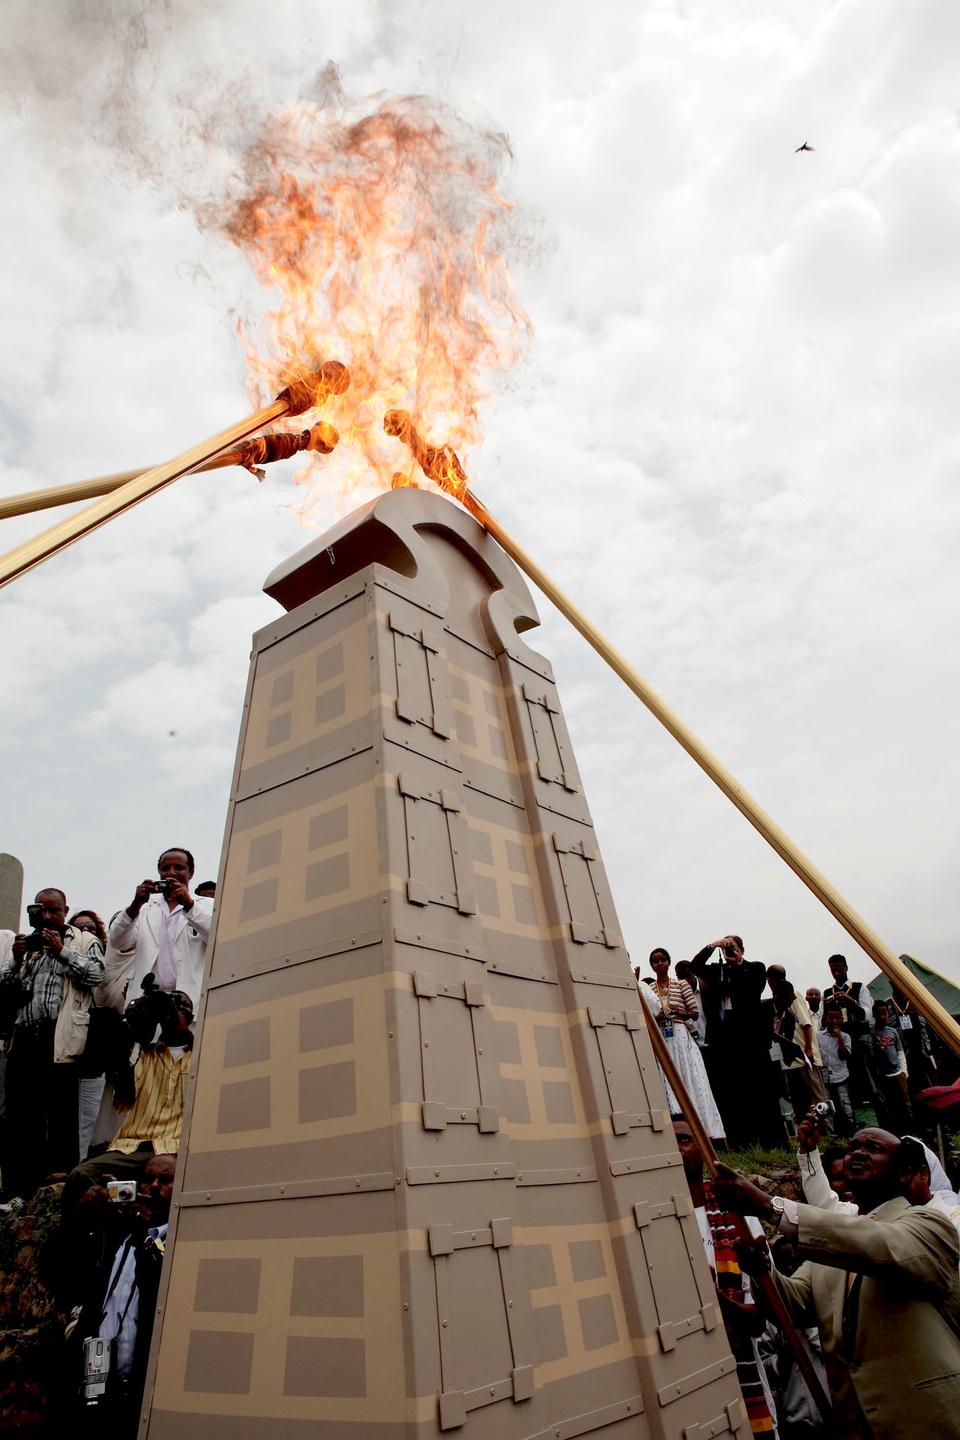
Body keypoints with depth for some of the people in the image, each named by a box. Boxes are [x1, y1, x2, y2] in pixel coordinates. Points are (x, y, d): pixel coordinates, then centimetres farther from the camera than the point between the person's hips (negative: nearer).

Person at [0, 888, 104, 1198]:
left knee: (61, 1115, 0)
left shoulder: (84, 940, 8)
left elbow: (96, 974, -6)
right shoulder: (26, 942, 20)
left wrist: (62, 951, -8)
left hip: (60, 1038, -4)